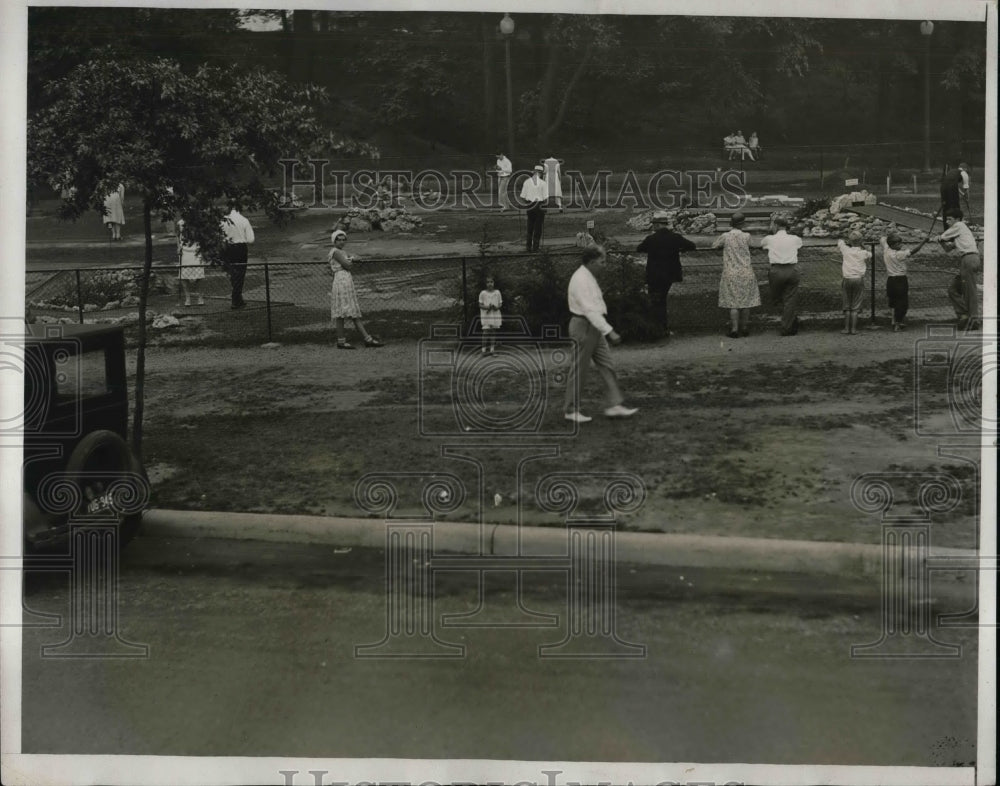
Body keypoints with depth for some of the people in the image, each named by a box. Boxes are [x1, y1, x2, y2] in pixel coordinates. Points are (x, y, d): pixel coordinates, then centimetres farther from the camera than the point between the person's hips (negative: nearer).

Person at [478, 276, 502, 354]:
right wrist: (486, 307, -19)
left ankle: (492, 348, 13)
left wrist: (497, 307, -14)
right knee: (486, 332, -8)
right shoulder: (483, 293, -2)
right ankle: (484, 349, -6)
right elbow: (480, 305, 0)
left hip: (495, 315, 2)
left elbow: (500, 303, 7)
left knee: (493, 331, 6)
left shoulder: (497, 292, 3)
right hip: (486, 315, -2)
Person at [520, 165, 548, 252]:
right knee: (538, 228, 6)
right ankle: (535, 247, 6)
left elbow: (522, 198, -1)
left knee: (530, 228, 15)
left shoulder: (527, 182, -2)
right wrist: (543, 202, 7)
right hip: (540, 207, -3)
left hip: (530, 206, 3)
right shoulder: (543, 183, -10)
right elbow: (546, 199, -13)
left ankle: (529, 246, 15)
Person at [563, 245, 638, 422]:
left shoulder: (588, 276, 13)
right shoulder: (581, 280, -19)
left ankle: (615, 405, 3)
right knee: (579, 370, -2)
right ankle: (571, 411, 7)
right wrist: (609, 331, -29)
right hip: (584, 326, -10)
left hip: (595, 327, 10)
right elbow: (590, 310, -26)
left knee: (607, 365, 5)